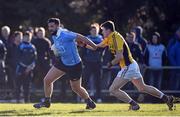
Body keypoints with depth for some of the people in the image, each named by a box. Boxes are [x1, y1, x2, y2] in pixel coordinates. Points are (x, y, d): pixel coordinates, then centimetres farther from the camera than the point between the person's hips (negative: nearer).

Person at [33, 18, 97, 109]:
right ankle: (46, 101, 20)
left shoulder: (64, 34, -25)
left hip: (74, 65, -7)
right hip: (62, 62, 7)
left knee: (76, 88, 6)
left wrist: (95, 47, -18)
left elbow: (81, 38, -22)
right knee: (47, 80, 1)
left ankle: (89, 101, 32)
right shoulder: (54, 36, 0)